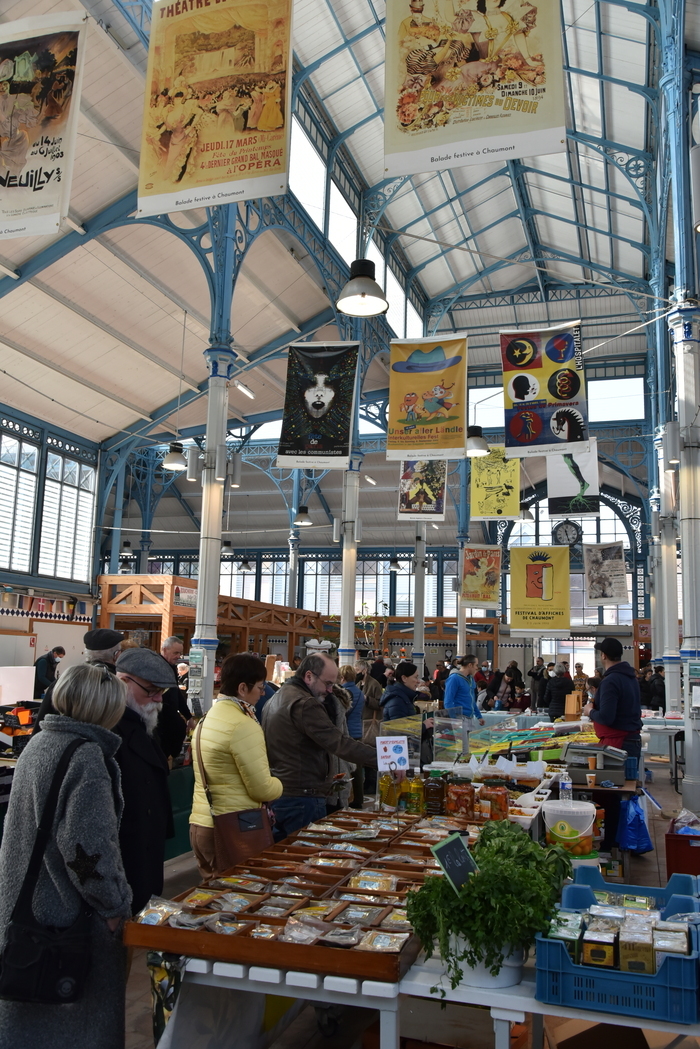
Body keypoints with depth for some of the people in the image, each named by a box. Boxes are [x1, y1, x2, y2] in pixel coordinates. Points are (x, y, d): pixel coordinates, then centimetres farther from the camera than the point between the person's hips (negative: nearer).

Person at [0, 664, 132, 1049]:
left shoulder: (38, 743, 4)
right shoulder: (86, 756, -23)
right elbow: (88, 847, -26)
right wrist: (115, 904, -13)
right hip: (67, 911, -8)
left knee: (31, 1009, 24)